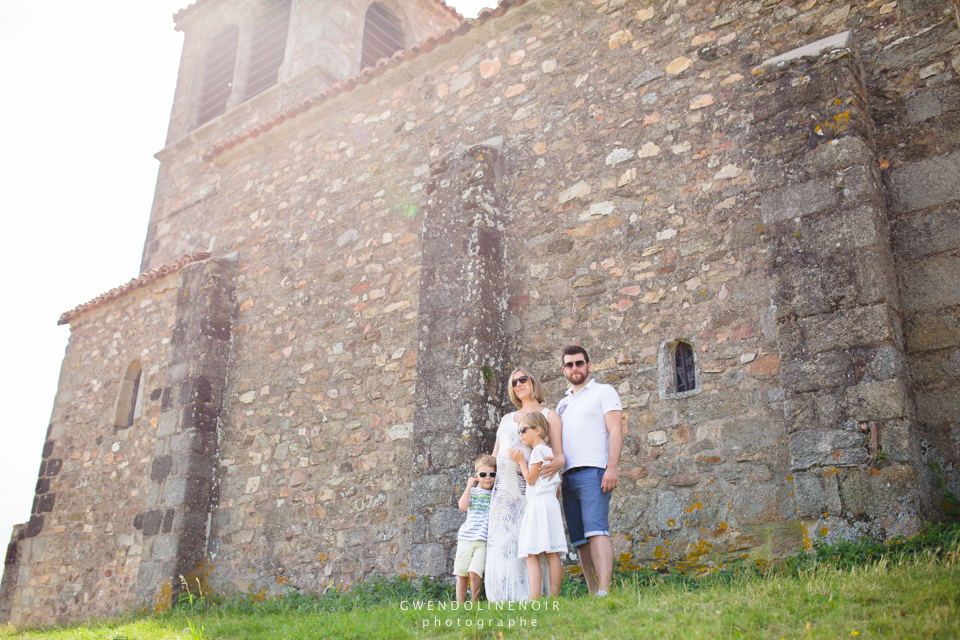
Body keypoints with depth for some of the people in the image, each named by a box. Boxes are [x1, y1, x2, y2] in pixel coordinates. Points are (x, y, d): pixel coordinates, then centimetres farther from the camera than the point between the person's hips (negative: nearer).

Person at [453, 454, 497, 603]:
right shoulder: (472, 491, 13)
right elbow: (462, 506, -2)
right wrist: (469, 486, -4)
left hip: (483, 540, -2)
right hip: (465, 538, 2)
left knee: (474, 572, -16)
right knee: (461, 574, 4)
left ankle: (474, 604, -2)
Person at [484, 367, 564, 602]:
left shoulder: (548, 415, 11)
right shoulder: (507, 419, 27)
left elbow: (558, 453, 0)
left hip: (530, 489, -5)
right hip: (503, 491, 5)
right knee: (501, 544, -5)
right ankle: (505, 602, -4)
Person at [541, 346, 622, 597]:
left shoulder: (603, 392, 8)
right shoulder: (563, 404, 26)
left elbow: (615, 430, -4)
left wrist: (612, 468, -16)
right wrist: (557, 463, 1)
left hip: (593, 471, -7)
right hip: (568, 477, 7)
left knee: (596, 530, -20)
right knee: (579, 539, 1)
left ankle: (604, 591, -28)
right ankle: (593, 593, 2)